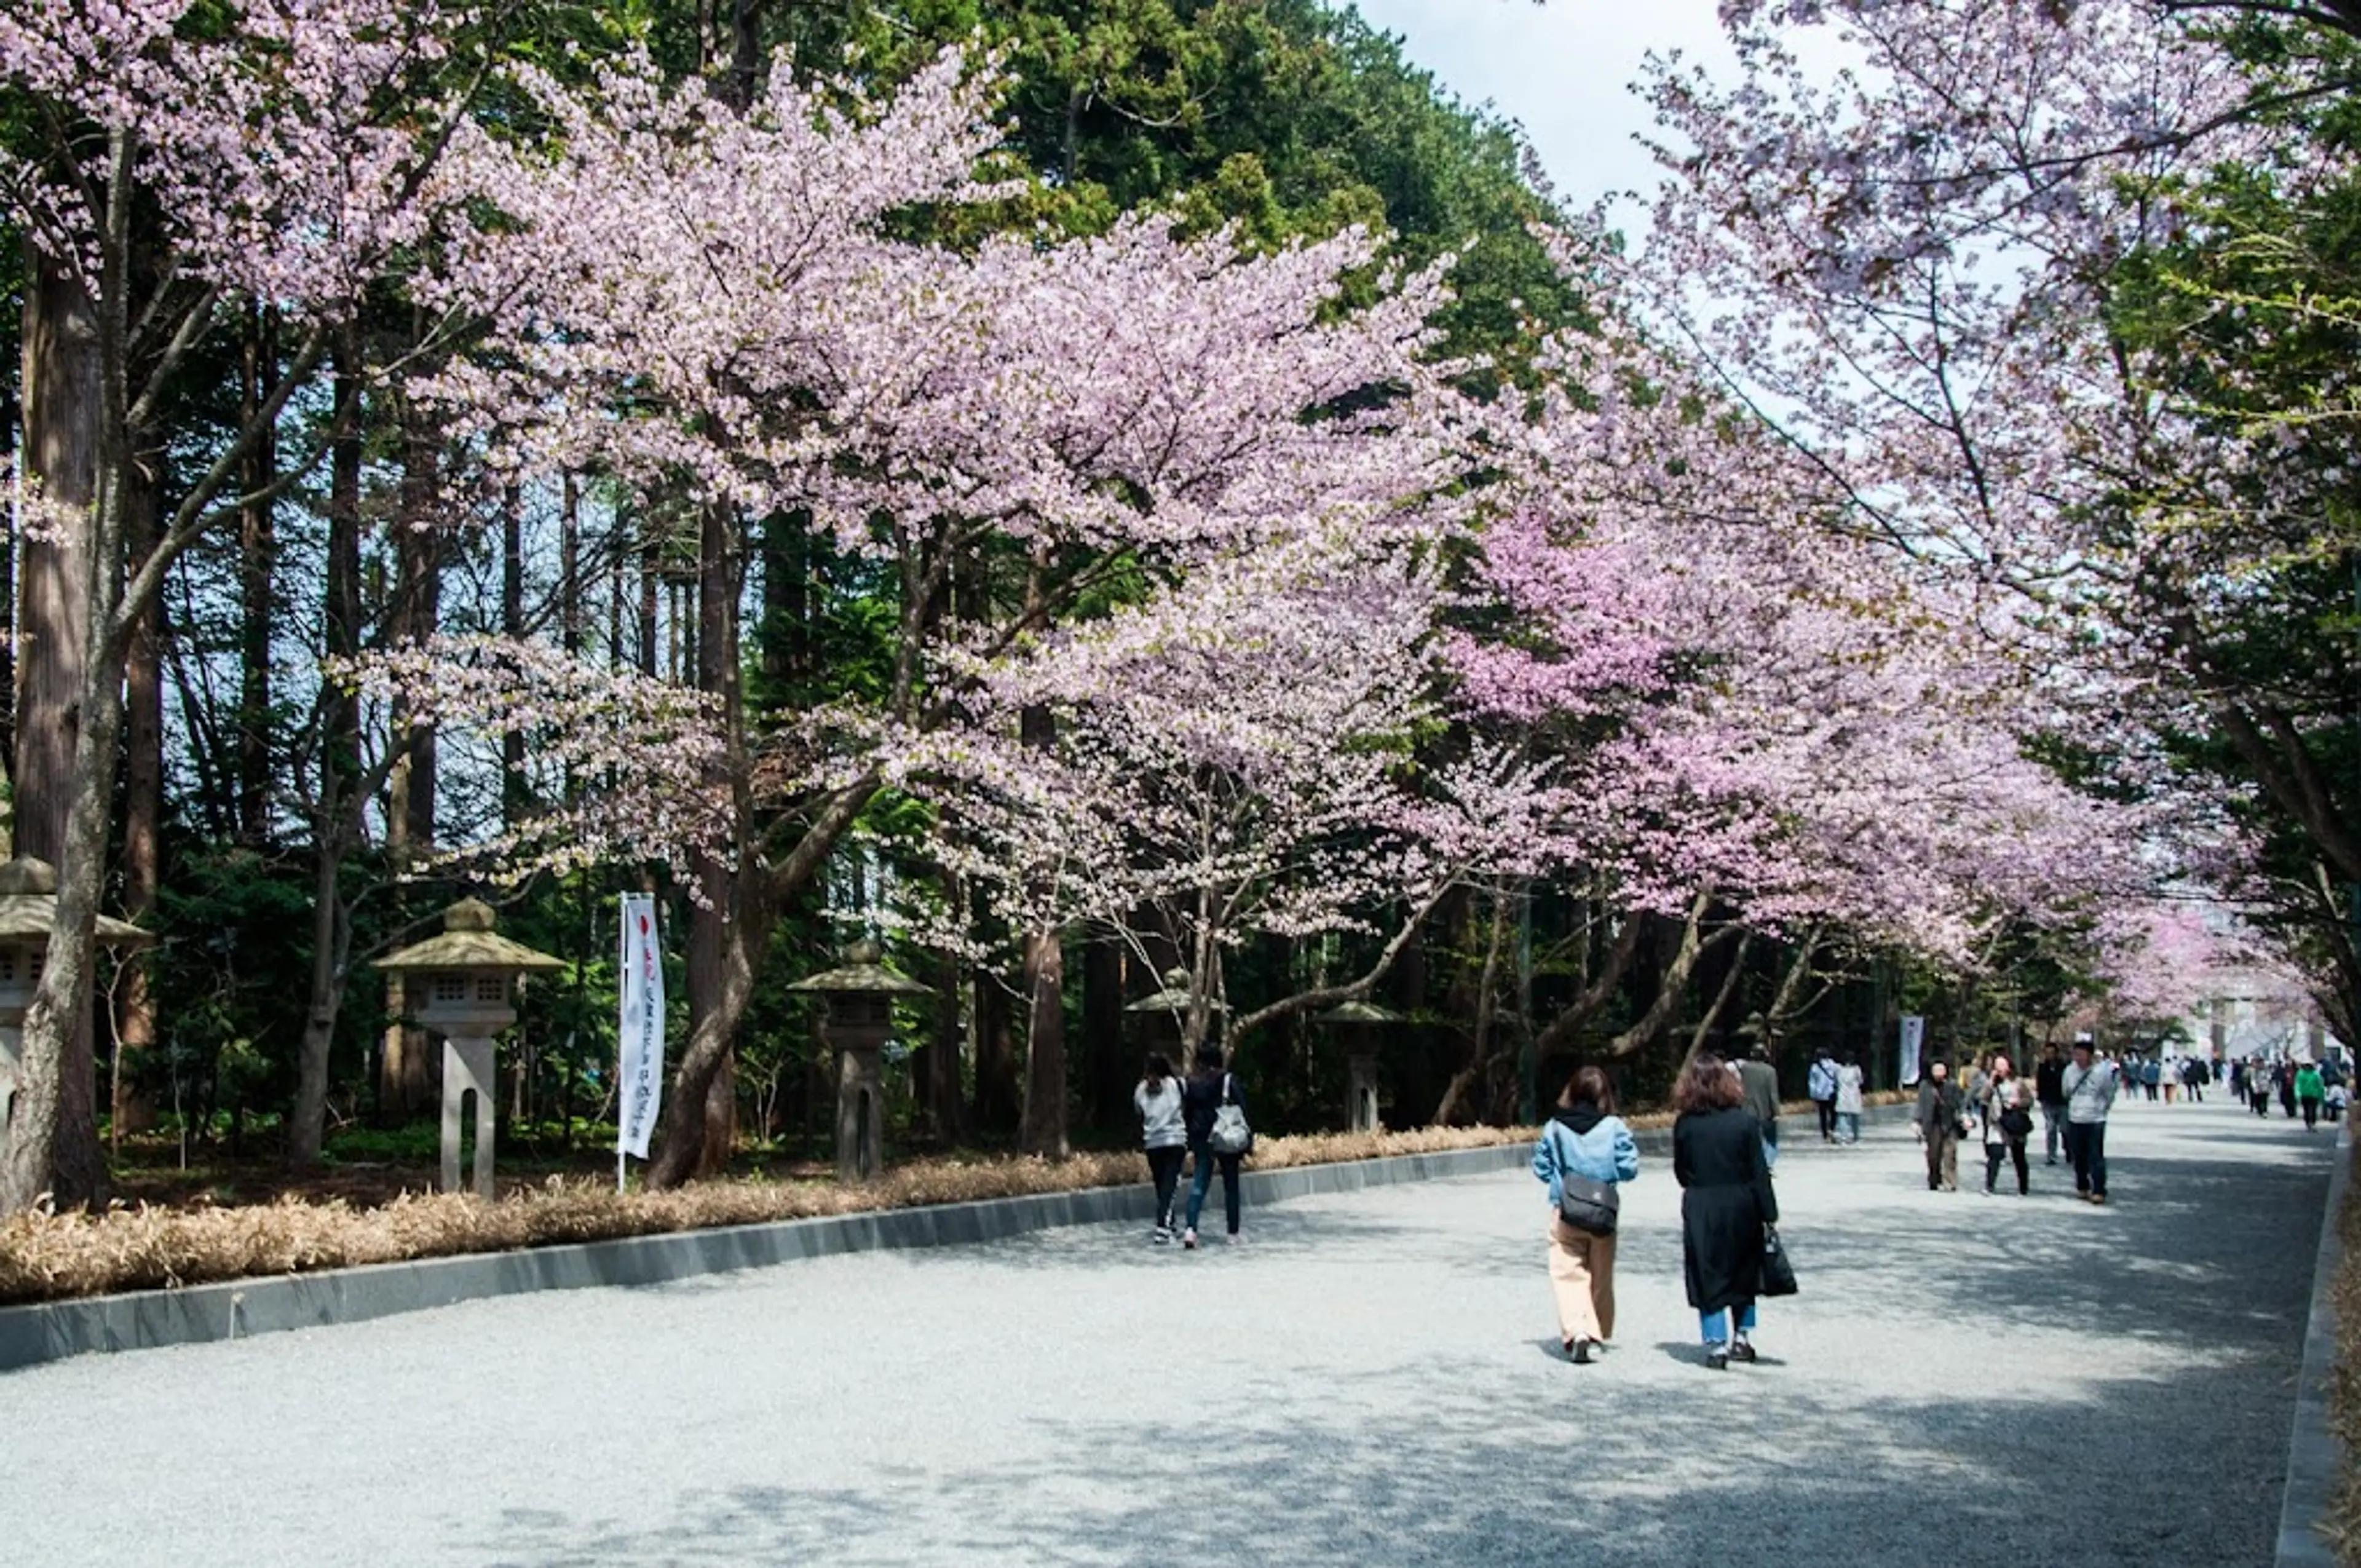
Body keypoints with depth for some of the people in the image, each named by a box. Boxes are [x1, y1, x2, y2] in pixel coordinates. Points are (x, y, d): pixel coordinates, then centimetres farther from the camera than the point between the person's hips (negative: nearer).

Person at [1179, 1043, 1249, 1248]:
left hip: (1201, 1141, 2)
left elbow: (1186, 1115, 5)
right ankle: (1233, 1234, 13)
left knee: (1198, 1185, 2)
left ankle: (1190, 1229, -17)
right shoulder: (1229, 1081, -6)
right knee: (1231, 1187, 10)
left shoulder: (1191, 1083, 2)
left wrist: (1190, 1147, 11)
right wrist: (1246, 1142, -4)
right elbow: (1241, 1111, -8)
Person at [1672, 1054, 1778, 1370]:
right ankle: (1743, 1339, 24)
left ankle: (1717, 1345, 1)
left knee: (1707, 1278, 6)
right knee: (1743, 1274, 19)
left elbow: (1680, 1171, 2)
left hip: (1699, 1210, -1)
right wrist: (1769, 1214, -2)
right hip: (1740, 1207, 1)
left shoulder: (1684, 1124, -7)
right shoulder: (1744, 1122, -7)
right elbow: (1759, 1173, -6)